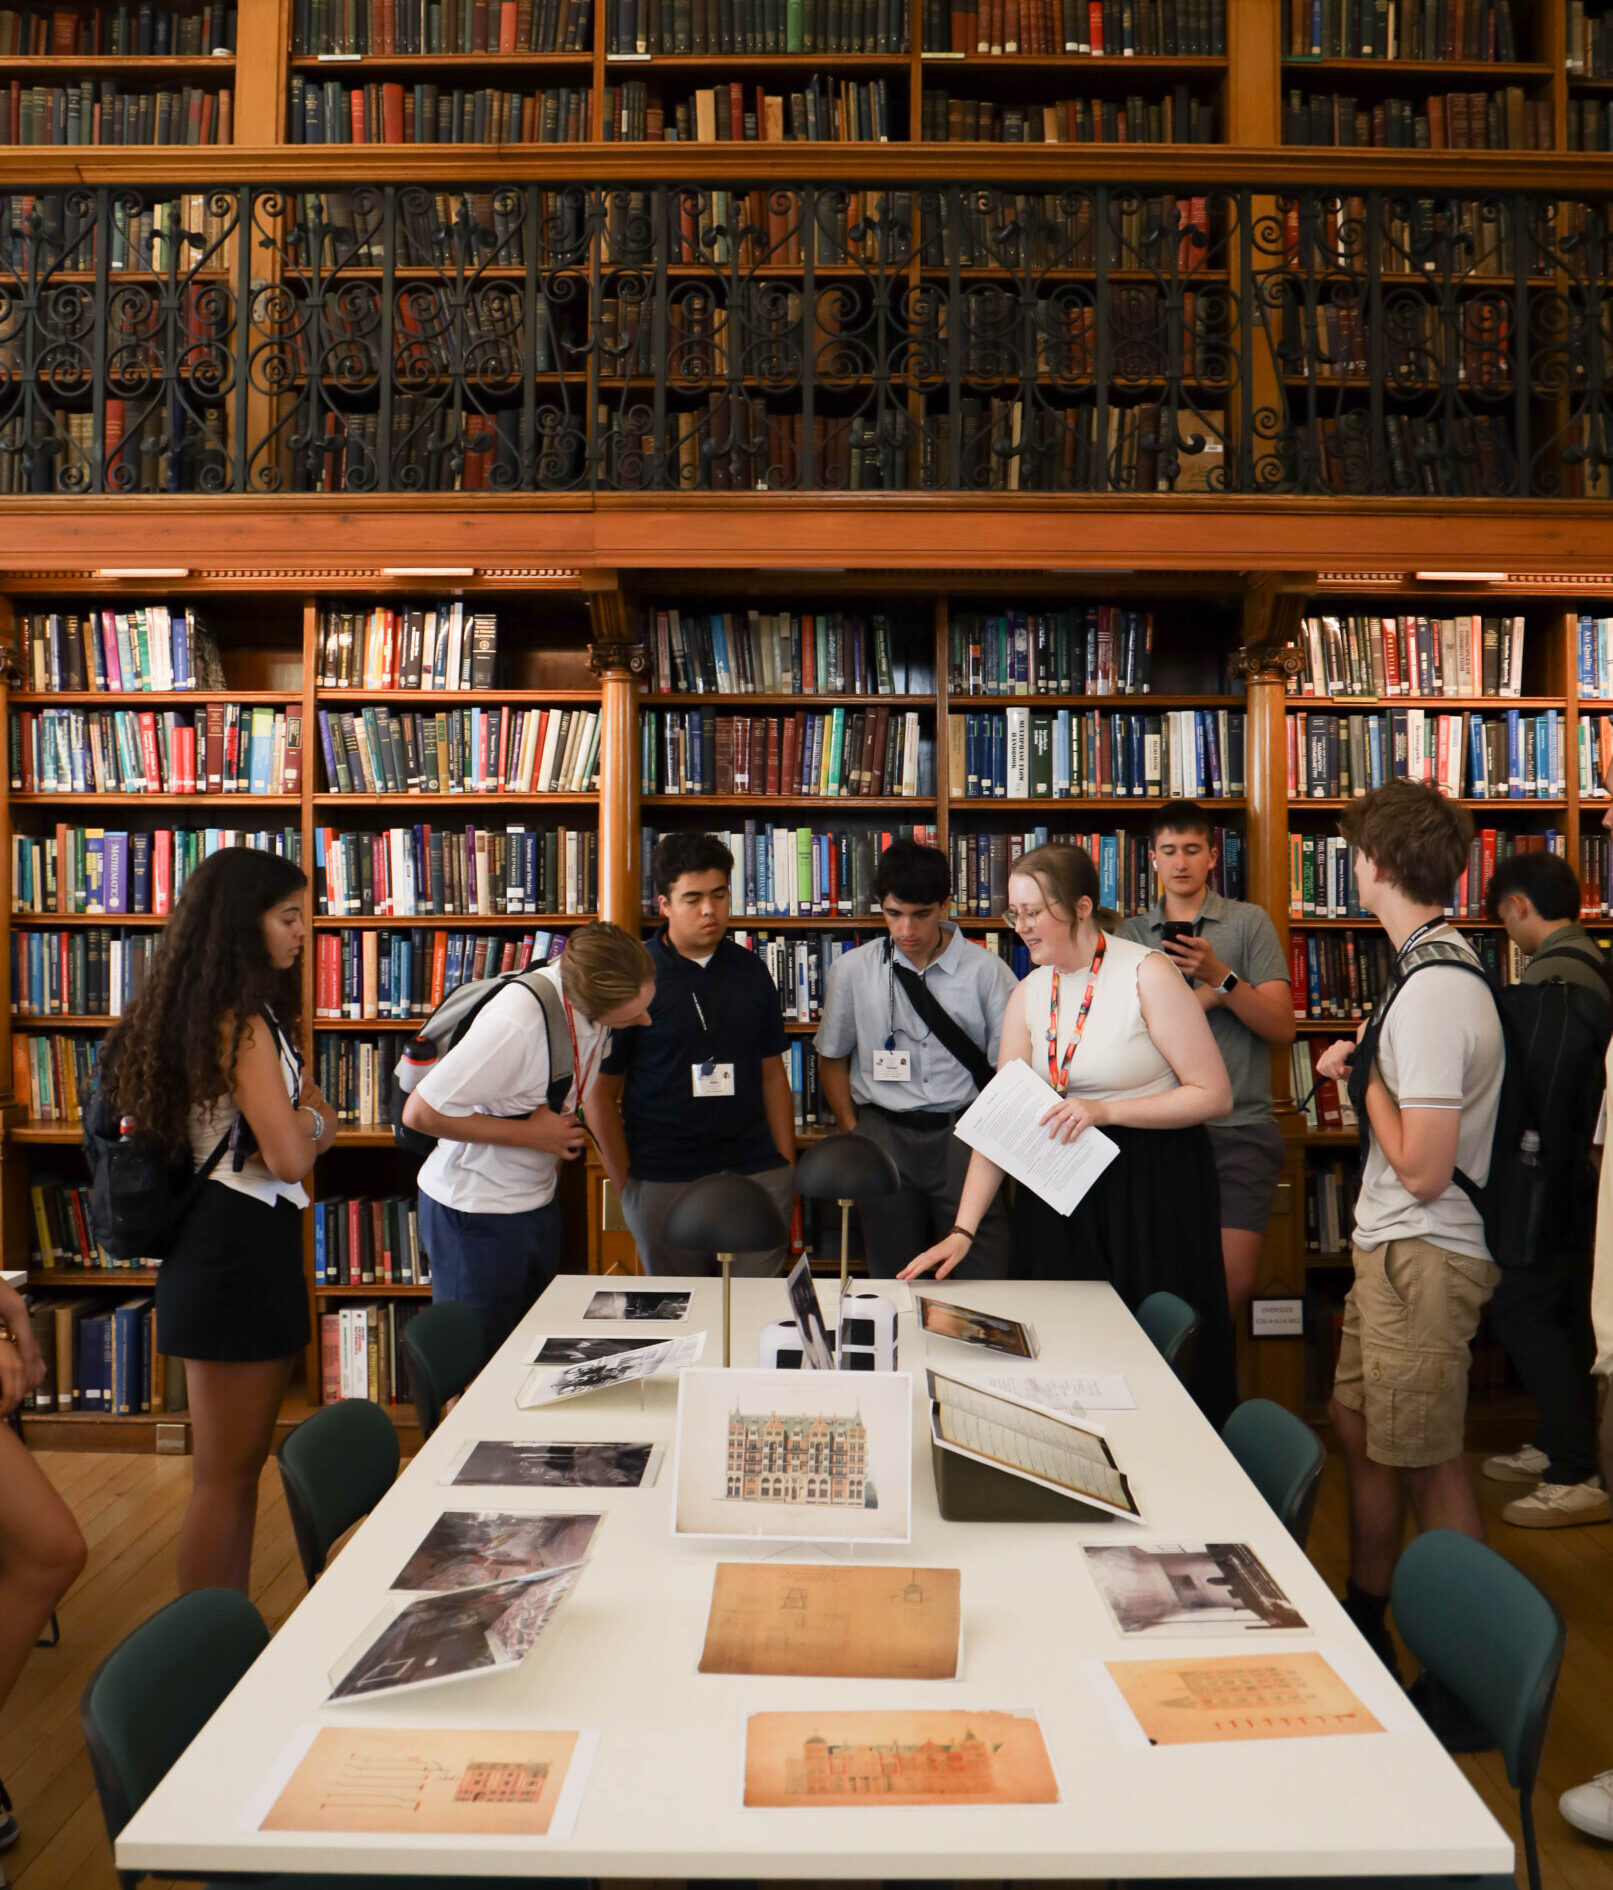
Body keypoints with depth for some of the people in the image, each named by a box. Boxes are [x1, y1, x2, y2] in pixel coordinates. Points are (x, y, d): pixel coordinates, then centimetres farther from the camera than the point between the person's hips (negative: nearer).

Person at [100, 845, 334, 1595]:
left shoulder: (250, 1016, 13)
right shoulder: (242, 1021, -17)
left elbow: (321, 1120, 15)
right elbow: (291, 1155, -22)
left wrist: (302, 1124, -5)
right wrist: (307, 1122, -3)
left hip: (230, 1244, 10)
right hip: (241, 1248, -10)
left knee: (238, 1470, 19)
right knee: (224, 1478, 1)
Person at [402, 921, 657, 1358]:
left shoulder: (589, 990, -9)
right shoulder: (516, 1023, -32)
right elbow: (420, 1112, -26)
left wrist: (623, 1176, 5)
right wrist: (529, 1133, -21)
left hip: (539, 1202, 7)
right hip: (475, 1210, -7)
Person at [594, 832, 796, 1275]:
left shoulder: (749, 970, 8)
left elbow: (773, 1074, 13)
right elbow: (601, 1093, 0)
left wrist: (788, 1170, 7)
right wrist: (627, 1182, -5)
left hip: (756, 1172, 3)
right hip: (663, 1182, -3)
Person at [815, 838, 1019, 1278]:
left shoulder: (987, 971, -1)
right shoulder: (851, 970, 5)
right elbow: (831, 1058, 14)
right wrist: (852, 1134, 5)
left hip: (965, 1136, -1)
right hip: (883, 1136, 2)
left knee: (983, 1281, -4)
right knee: (893, 1284, 10)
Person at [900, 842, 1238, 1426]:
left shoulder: (1147, 974, -11)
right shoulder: (1029, 995, 4)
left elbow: (1214, 1094, -11)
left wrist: (1104, 1111, -20)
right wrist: (963, 1229, -7)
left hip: (1154, 1186, -5)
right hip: (1060, 1191, 5)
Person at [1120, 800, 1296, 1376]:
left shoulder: (1248, 922, 6)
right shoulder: (1131, 934, 10)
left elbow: (1281, 1027, -1)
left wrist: (1221, 975, -14)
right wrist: (1206, 997, -8)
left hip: (1241, 1125, -1)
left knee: (1234, 1284, -5)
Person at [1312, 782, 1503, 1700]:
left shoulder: (1435, 993, -23)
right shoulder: (1438, 968, 8)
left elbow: (1422, 1169, -24)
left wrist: (1365, 1074, -13)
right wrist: (1368, 1066, 7)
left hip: (1425, 1257, -10)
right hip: (1393, 1247, 10)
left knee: (1427, 1462, 3)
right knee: (1361, 1428, 20)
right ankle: (1366, 1620, 37)